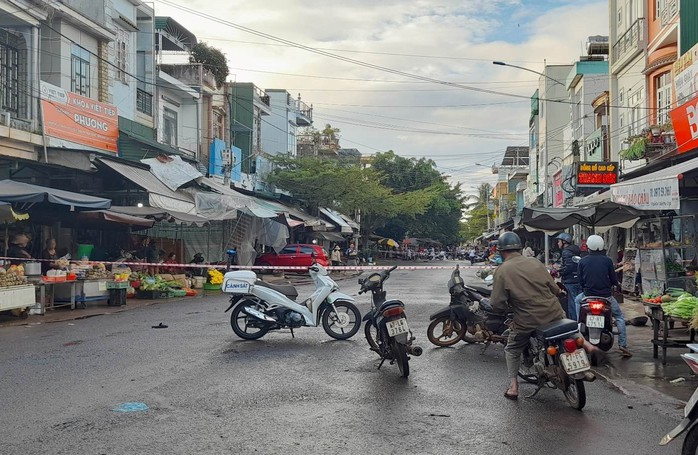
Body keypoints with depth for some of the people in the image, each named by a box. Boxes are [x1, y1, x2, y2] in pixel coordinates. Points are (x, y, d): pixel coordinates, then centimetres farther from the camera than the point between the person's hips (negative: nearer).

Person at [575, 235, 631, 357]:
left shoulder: (582, 261, -1)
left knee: (578, 300, 34)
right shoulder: (607, 260, -5)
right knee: (619, 317, 15)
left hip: (588, 294, 1)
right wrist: (615, 283, 22)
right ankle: (623, 346, 6)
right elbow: (614, 280, -1)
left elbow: (581, 281, 5)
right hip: (606, 295, -1)